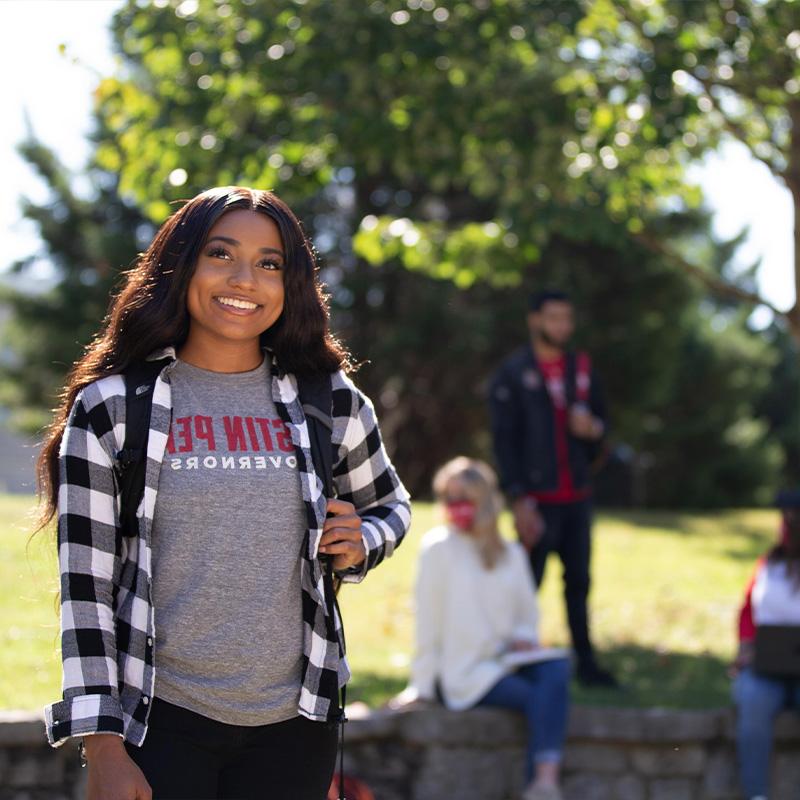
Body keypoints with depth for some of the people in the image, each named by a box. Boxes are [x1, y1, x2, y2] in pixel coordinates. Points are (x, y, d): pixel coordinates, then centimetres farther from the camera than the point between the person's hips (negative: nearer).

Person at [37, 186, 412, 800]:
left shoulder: (330, 403, 5)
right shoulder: (110, 407, -2)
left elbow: (390, 504, 22)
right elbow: (86, 583, -3)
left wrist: (360, 544, -1)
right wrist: (104, 748, -8)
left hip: (294, 725, 3)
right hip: (160, 724, -2)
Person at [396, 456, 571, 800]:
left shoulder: (511, 553, 13)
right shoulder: (439, 547, -1)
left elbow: (527, 611, 23)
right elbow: (428, 619, -1)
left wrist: (524, 637, 0)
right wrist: (422, 684, -2)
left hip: (505, 660, 5)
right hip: (463, 675, -4)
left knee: (557, 666, -30)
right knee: (539, 699, -30)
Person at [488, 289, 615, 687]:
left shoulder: (582, 369, 13)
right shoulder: (512, 373, -3)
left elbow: (601, 421, 20)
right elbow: (504, 441, -7)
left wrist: (592, 427, -6)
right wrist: (519, 500, -14)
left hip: (577, 496, 5)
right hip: (538, 499, -5)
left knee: (579, 580, 8)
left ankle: (585, 663, 15)